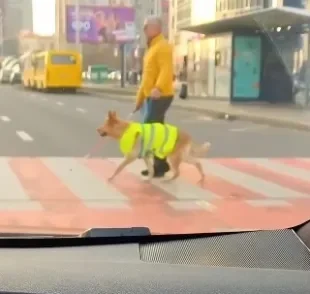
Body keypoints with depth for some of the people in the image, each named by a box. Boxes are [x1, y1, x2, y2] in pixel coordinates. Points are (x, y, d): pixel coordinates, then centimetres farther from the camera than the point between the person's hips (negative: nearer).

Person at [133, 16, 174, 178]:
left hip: (160, 96, -10)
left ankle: (159, 165, -4)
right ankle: (162, 164, 19)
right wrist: (140, 97, 24)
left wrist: (159, 88, -41)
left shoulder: (163, 46, -12)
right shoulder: (152, 48, 20)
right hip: (150, 96, 10)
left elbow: (166, 70, -26)